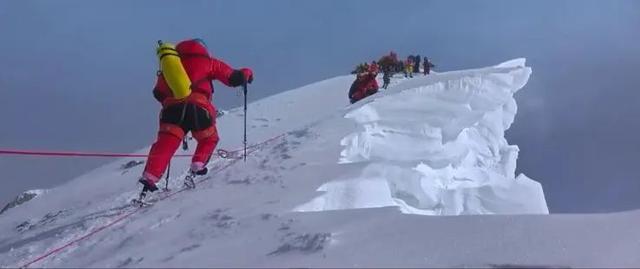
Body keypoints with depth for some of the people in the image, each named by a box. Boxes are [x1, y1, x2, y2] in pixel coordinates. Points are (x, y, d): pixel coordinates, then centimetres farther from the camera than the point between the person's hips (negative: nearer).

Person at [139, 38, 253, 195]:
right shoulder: (208, 63, 17)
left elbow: (159, 93, 29)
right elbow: (233, 78, 14)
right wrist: (247, 73, 33)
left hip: (172, 108, 2)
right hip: (198, 108, -2)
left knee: (165, 145, -2)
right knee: (209, 139, 25)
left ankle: (150, 176, -19)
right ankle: (197, 166, 11)